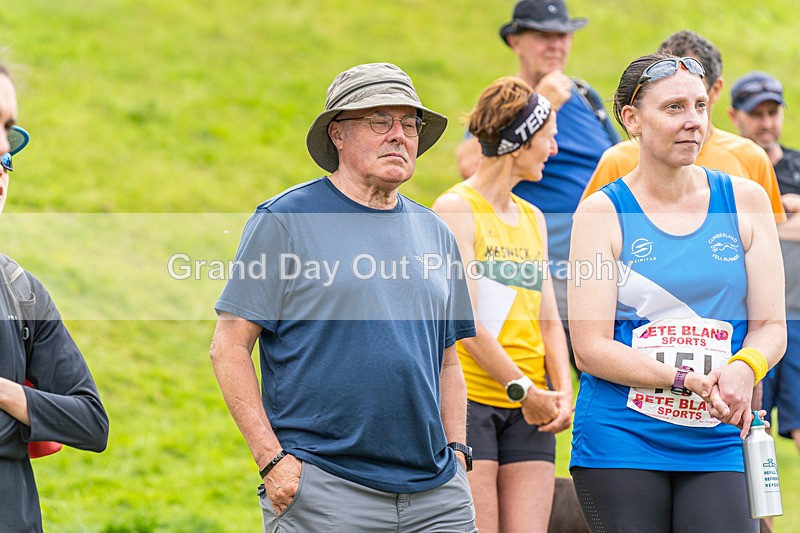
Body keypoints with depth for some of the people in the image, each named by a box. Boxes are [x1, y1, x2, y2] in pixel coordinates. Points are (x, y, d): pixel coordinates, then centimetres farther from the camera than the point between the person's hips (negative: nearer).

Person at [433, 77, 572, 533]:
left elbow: (548, 319, 14)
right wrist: (523, 389, -15)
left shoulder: (533, 218, 17)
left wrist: (563, 392, -2)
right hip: (470, 399, -6)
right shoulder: (455, 209, -5)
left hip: (532, 409, 7)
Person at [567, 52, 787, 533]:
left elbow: (772, 325, 7)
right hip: (621, 442, -2)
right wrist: (690, 380, -19)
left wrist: (743, 369, -17)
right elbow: (591, 348, -7)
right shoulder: (603, 213, 0)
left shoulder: (745, 200, 8)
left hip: (718, 443, 2)